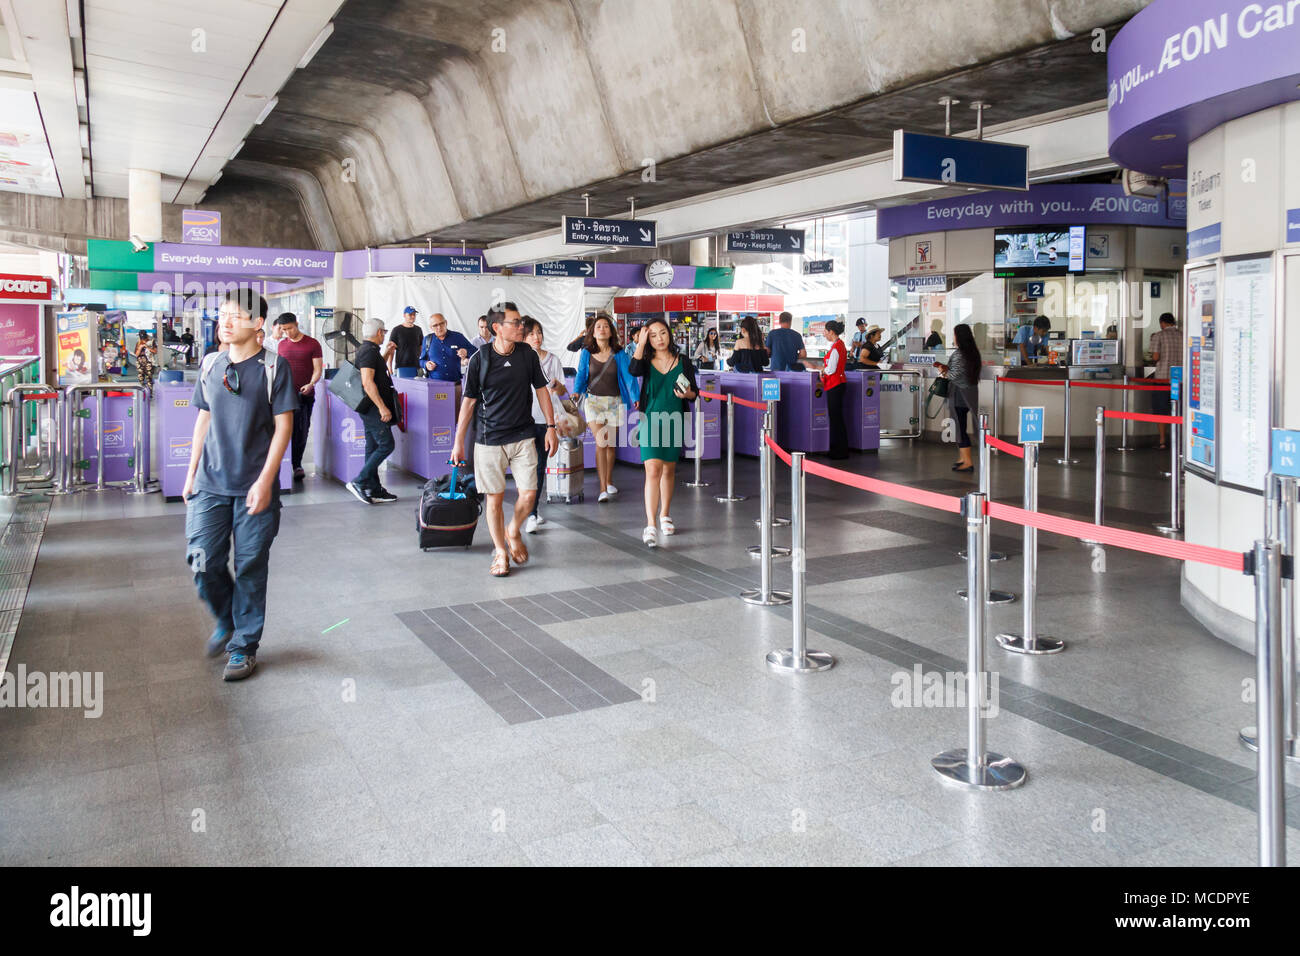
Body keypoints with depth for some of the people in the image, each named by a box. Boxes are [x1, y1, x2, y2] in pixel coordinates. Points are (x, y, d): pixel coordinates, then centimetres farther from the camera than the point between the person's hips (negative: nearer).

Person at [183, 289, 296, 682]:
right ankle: (225, 620, 29)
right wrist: (191, 474, 14)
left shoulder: (273, 368, -6)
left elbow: (283, 426, -8)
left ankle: (244, 645, 18)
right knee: (202, 561, 0)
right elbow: (204, 420, 16)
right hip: (210, 483, 4)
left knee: (250, 567, 3)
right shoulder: (210, 366, 8)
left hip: (254, 487, -4)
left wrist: (265, 480, -14)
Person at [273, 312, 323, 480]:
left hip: (304, 394, -3)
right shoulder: (282, 345, 13)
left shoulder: (312, 344, 1)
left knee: (301, 430, -3)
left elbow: (318, 369, -2)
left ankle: (296, 464, 5)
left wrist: (310, 384, -18)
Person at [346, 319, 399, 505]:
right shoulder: (369, 351, -15)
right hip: (373, 407, -11)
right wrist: (382, 407, -27)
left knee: (373, 447, 12)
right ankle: (359, 482, -9)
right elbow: (367, 382, -25)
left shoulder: (365, 349, 17)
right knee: (386, 445, -10)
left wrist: (387, 353, 32)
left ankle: (374, 490, 16)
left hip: (371, 409, 11)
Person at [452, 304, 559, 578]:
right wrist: (458, 441, 1)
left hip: (523, 436, 2)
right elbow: (469, 401, 0)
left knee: (529, 493, -4)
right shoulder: (479, 359, -6)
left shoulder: (528, 355, 0)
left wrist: (551, 427, 5)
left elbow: (541, 390, 10)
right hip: (489, 439, -2)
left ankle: (513, 532, 26)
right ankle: (500, 552, 19)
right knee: (495, 497, 3)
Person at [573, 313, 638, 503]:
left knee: (611, 444, 10)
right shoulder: (586, 353, 2)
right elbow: (581, 375, 7)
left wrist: (635, 398, -15)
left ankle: (609, 481, 32)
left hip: (614, 401, 1)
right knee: (601, 442, -15)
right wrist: (576, 392, -9)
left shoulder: (619, 354, 0)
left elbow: (628, 376, -4)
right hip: (594, 400, -1)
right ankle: (603, 489, -16)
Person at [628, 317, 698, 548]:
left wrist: (687, 394, -13)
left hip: (674, 421, 2)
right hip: (651, 420, -2)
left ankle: (664, 517, 31)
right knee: (653, 471, -13)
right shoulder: (647, 362, 2)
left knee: (669, 470, 14)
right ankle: (651, 526, -17)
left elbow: (695, 392, 8)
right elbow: (633, 370, -22)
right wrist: (640, 344, -17)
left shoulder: (683, 361, 5)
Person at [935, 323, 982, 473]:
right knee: (960, 426, 18)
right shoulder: (973, 352, 11)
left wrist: (944, 371, -1)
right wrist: (945, 367, 15)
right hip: (970, 392, 9)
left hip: (959, 393, -9)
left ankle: (967, 462, -3)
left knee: (960, 426, -4)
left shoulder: (958, 353, -17)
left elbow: (955, 374, -20)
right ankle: (962, 458, 24)